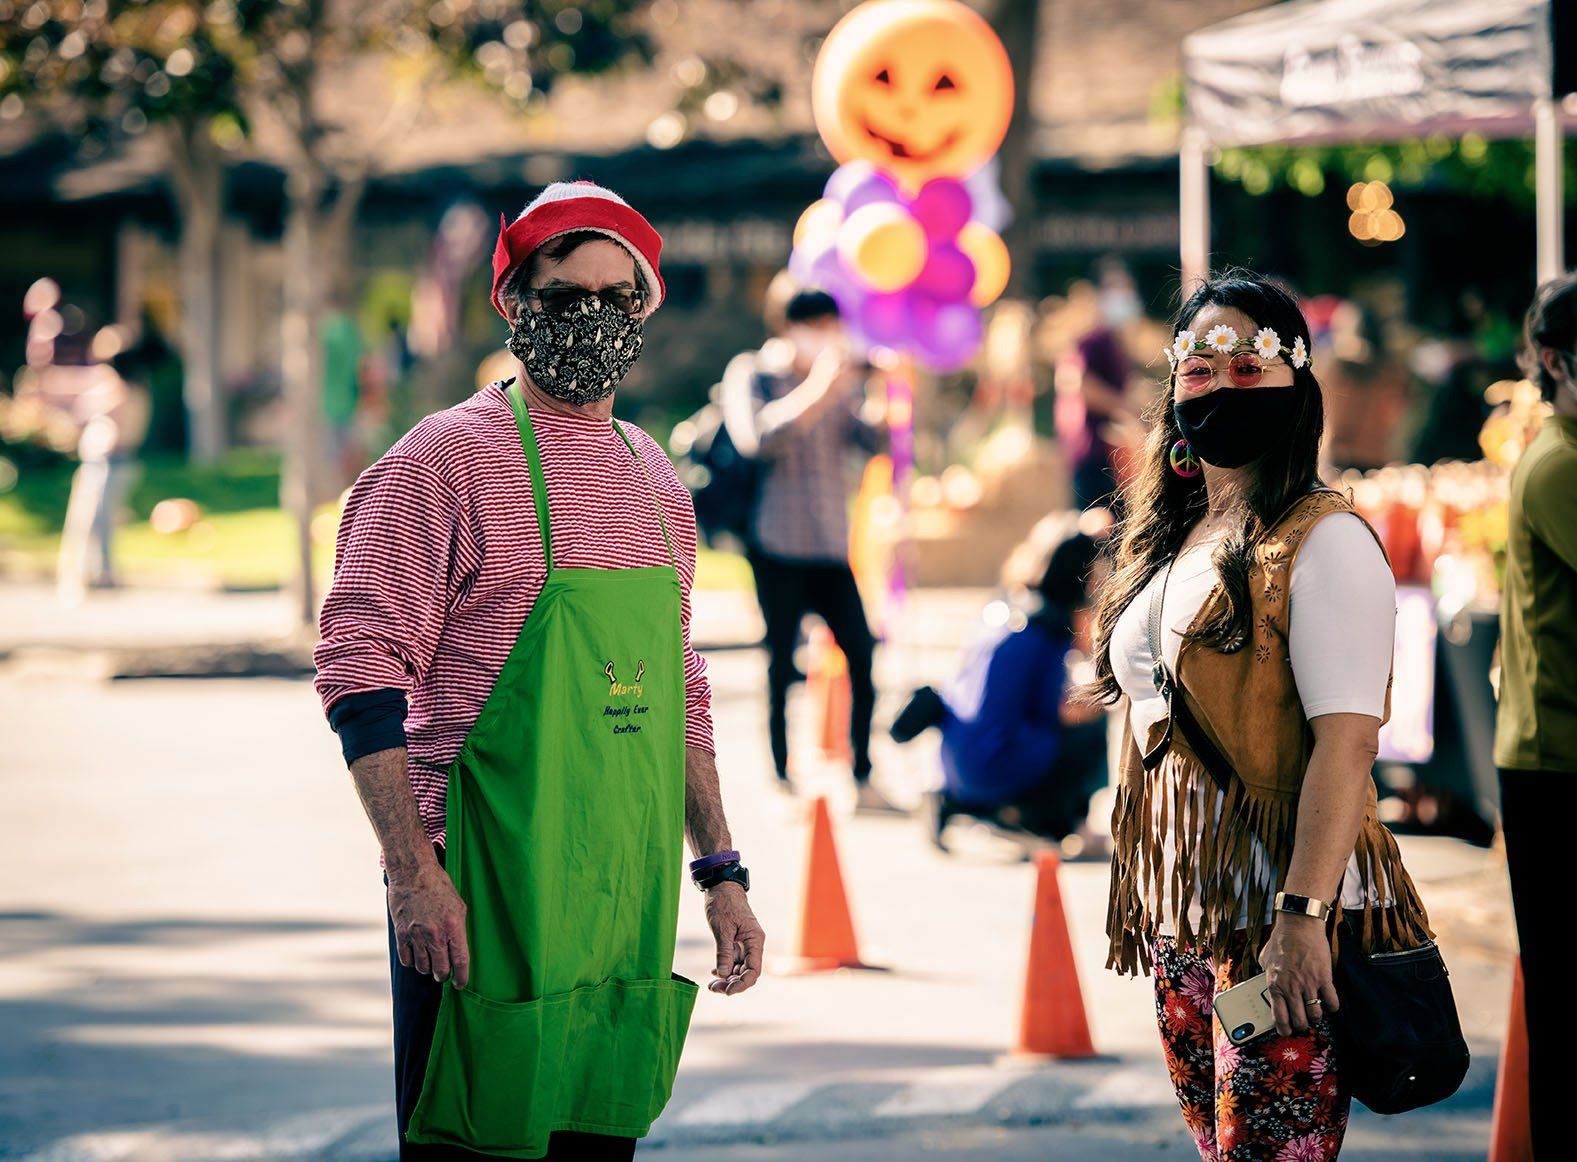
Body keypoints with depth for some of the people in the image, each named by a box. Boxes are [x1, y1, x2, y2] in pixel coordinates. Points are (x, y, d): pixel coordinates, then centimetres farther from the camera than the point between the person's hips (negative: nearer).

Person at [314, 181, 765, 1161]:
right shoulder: (448, 457, -6)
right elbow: (362, 673, -11)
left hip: (632, 899, 6)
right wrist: (412, 874, -18)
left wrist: (721, 871, 16)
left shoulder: (654, 480, 15)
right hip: (480, 899, -6)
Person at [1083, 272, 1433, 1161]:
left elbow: (1346, 738, -17)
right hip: (1182, 919, 8)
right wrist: (1143, 904, 17)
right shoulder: (1170, 544, 15)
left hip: (1284, 921, -8)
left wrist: (1301, 915, -24)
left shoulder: (1321, 539, -9)